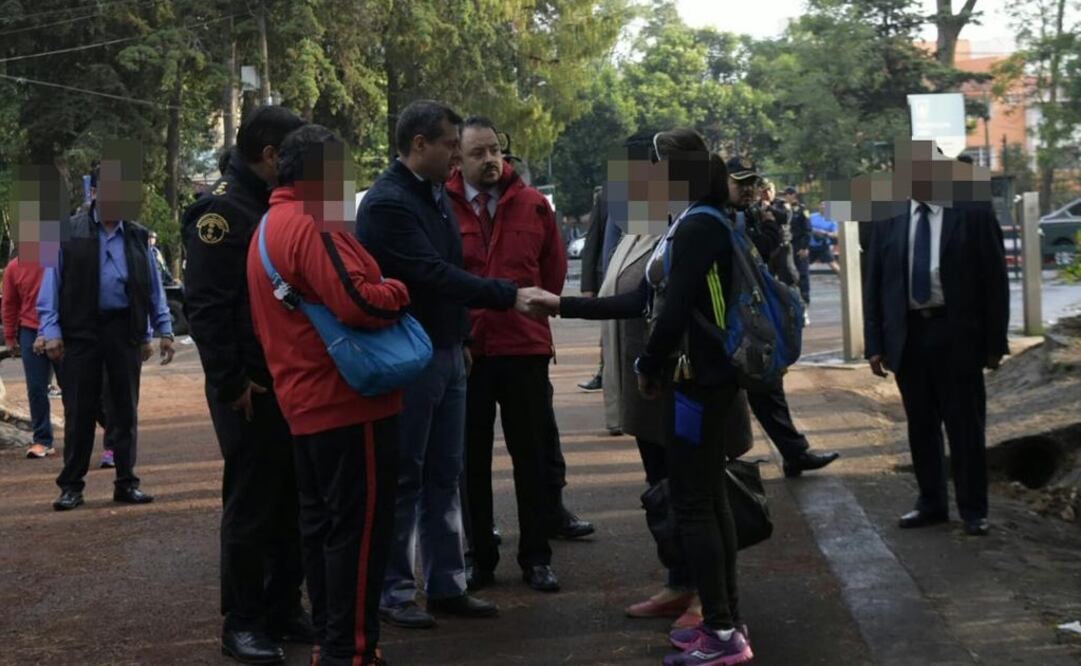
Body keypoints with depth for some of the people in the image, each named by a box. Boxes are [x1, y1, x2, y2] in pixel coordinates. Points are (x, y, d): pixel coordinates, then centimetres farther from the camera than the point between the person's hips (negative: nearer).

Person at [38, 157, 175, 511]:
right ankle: (72, 485, 10)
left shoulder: (137, 236, 9)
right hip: (82, 330, -3)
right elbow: (52, 283, -1)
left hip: (125, 330, 3)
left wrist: (163, 329, 8)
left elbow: (153, 286, 12)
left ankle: (126, 482, 16)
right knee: (80, 411, 2)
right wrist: (51, 330, -8)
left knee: (126, 409, 7)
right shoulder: (70, 232, 0)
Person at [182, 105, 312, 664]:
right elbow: (205, 306, -19)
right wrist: (231, 383, -21)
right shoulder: (221, 209, -13)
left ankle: (283, 609, 23)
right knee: (250, 506, -2)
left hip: (292, 382, 8)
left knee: (293, 502, 13)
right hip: (252, 389, -8)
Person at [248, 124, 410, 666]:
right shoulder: (312, 225, -17)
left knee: (321, 520, 15)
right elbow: (357, 303, -26)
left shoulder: (269, 226, 16)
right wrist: (398, 292, -8)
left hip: (307, 401, 10)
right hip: (349, 401, -10)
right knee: (359, 525, -5)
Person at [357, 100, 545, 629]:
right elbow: (432, 274, -24)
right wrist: (510, 296, -24)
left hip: (446, 353, 8)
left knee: (444, 474, 11)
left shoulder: (435, 194, 12)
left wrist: (462, 338, 19)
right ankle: (393, 590, 9)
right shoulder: (387, 202, -17)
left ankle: (446, 583, 18)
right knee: (403, 476, 0)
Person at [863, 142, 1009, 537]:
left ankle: (973, 510, 14)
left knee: (965, 425, 3)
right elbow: (874, 285, 8)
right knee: (921, 426, 11)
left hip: (956, 334, -3)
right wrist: (875, 344, 2)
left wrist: (995, 342, -5)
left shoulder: (973, 214, -3)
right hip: (907, 334, 3)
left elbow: (995, 280, -2)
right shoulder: (887, 220, 5)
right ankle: (931, 503, 23)